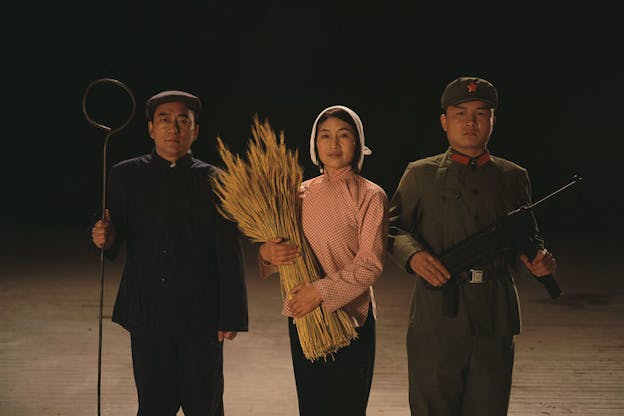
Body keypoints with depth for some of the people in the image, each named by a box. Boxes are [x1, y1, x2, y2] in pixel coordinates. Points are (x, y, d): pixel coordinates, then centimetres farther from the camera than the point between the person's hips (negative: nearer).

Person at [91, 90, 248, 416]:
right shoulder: (126, 176, 5)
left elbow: (230, 255, -2)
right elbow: (113, 242, 5)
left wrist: (232, 315, -6)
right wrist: (105, 239, -19)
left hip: (200, 318, -1)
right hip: (147, 315, 1)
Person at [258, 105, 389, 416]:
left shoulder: (370, 196, -6)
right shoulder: (303, 192, 8)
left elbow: (370, 264, -11)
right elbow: (276, 240, 11)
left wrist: (322, 291, -18)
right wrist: (267, 253, -12)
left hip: (349, 317, -4)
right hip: (302, 316, 4)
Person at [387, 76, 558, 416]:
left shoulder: (513, 177, 13)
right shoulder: (420, 175, 6)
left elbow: (528, 236, 18)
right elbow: (392, 227, 6)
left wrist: (536, 259, -4)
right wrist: (413, 256, -14)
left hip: (496, 322, 2)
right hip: (436, 318, -2)